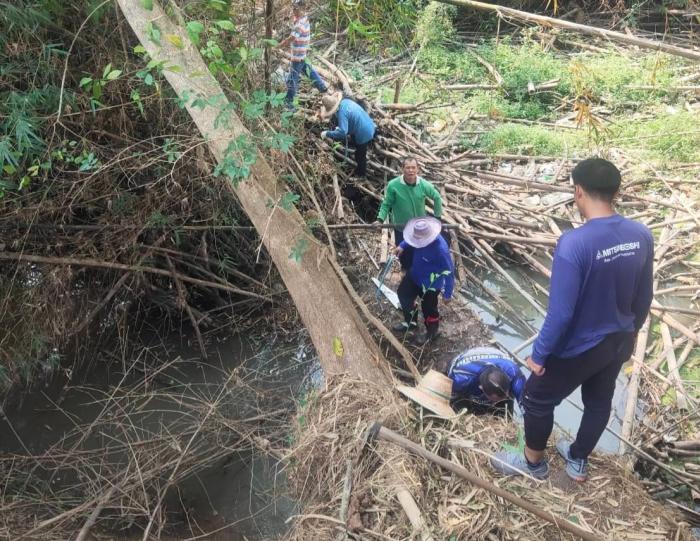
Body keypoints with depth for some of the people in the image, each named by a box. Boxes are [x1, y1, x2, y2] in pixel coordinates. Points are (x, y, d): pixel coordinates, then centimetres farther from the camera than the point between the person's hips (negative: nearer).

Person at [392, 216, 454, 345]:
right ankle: (410, 321, 49)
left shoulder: (441, 250, -40)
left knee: (428, 309, 12)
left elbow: (449, 272, -28)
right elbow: (412, 237, 10)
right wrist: (402, 245, -2)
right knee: (403, 293, 23)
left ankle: (431, 332, 43)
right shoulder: (421, 235, -19)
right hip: (415, 275, 8)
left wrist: (448, 294, -19)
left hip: (431, 284, -8)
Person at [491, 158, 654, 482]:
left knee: (537, 399, 17)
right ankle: (578, 462, 48)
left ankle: (533, 463, 38)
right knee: (599, 400, 26)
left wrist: (539, 354, -14)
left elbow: (561, 312, -28)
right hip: (619, 341, 7)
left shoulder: (574, 243, -32)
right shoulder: (642, 236, -11)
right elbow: (643, 298, 3)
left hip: (580, 347, -6)